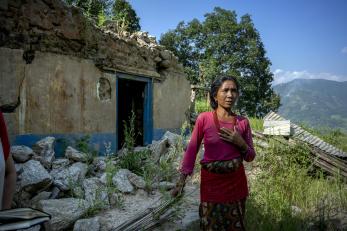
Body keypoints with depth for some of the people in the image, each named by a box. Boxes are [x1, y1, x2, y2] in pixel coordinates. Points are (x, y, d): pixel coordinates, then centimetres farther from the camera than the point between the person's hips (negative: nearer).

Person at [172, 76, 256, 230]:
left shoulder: (243, 122, -1)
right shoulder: (204, 118, -9)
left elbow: (250, 157, 5)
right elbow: (192, 149, -6)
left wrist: (240, 143, -14)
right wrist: (182, 180, -10)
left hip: (236, 182, 3)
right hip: (211, 181, -2)